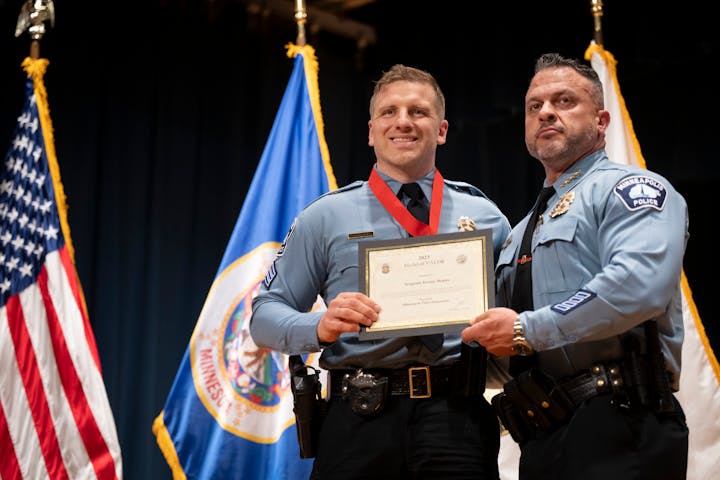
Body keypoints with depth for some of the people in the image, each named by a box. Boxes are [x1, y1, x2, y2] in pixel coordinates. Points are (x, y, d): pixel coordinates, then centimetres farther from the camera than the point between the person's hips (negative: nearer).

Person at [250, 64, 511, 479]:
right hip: (360, 421, -1)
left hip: (457, 418, 1)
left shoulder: (485, 215, 13)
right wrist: (321, 327, -14)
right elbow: (265, 315, 6)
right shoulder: (326, 217, 8)